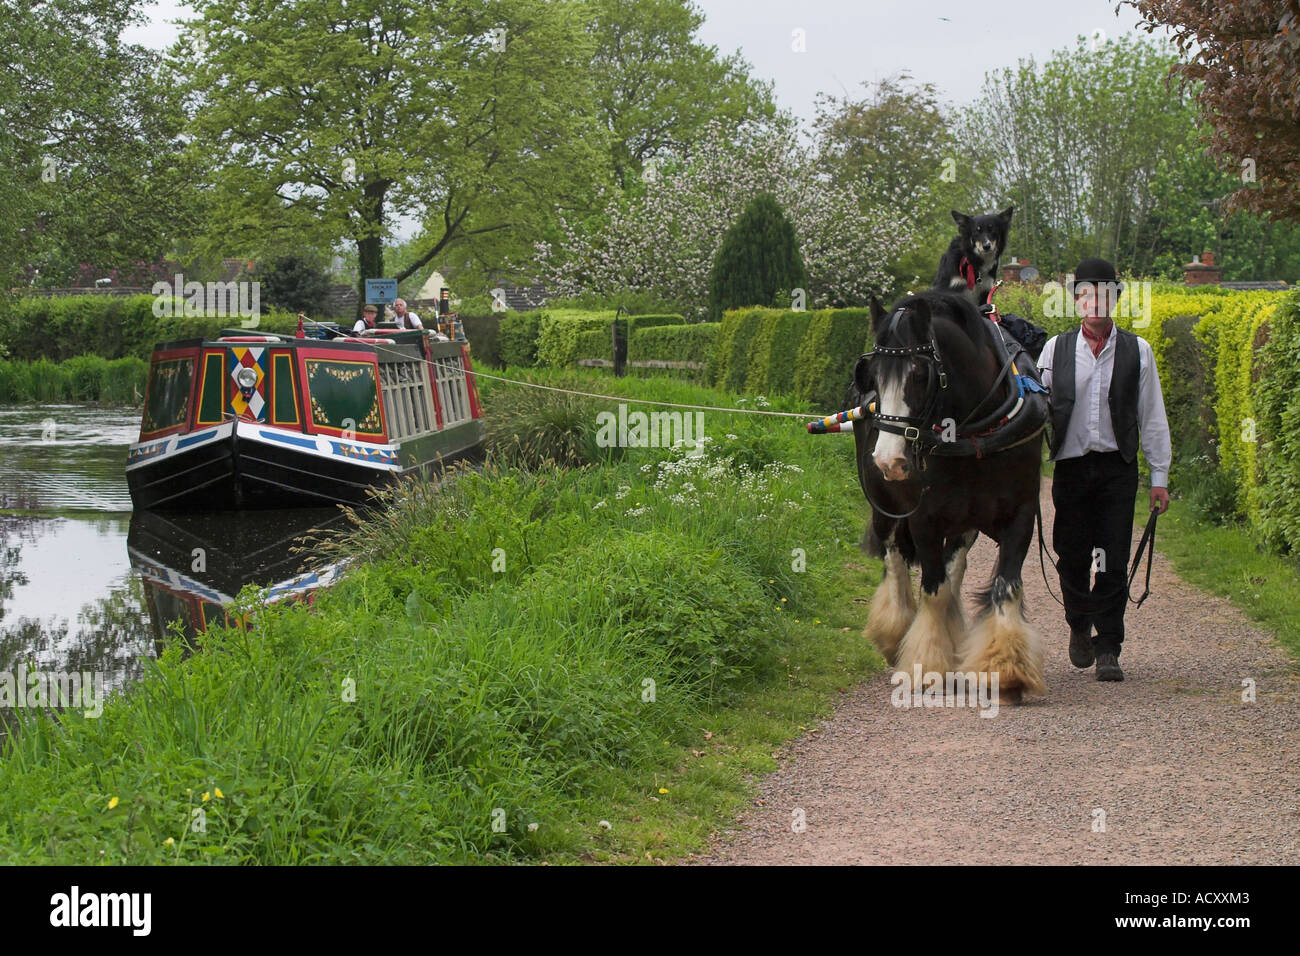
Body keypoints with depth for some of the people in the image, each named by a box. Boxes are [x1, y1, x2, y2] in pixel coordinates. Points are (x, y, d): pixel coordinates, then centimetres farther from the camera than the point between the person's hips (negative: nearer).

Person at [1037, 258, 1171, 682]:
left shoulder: (1137, 351, 5)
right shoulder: (1055, 349, 5)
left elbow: (1152, 417, 8)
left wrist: (1160, 477, 6)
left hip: (1118, 468, -1)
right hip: (1071, 466, 1)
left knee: (1114, 563, -4)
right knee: (1072, 558, 5)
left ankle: (1108, 649, 3)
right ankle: (1079, 627, 32)